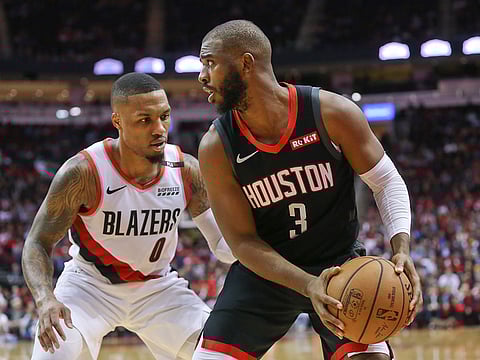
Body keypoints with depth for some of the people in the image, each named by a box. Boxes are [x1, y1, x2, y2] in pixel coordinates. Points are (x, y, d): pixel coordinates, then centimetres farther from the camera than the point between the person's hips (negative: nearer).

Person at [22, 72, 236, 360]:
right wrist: (46, 300, -37)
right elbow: (37, 243, -18)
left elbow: (222, 241, -5)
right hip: (90, 284, -3)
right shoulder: (82, 173, -25)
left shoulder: (186, 170, -14)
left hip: (158, 287, 3)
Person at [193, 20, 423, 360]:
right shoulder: (216, 148, -14)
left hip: (341, 265, -1)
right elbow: (243, 241, -12)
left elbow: (387, 182, -5)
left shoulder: (333, 113, -17)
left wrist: (402, 248, -23)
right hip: (266, 271, 1)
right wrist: (309, 286, -28)